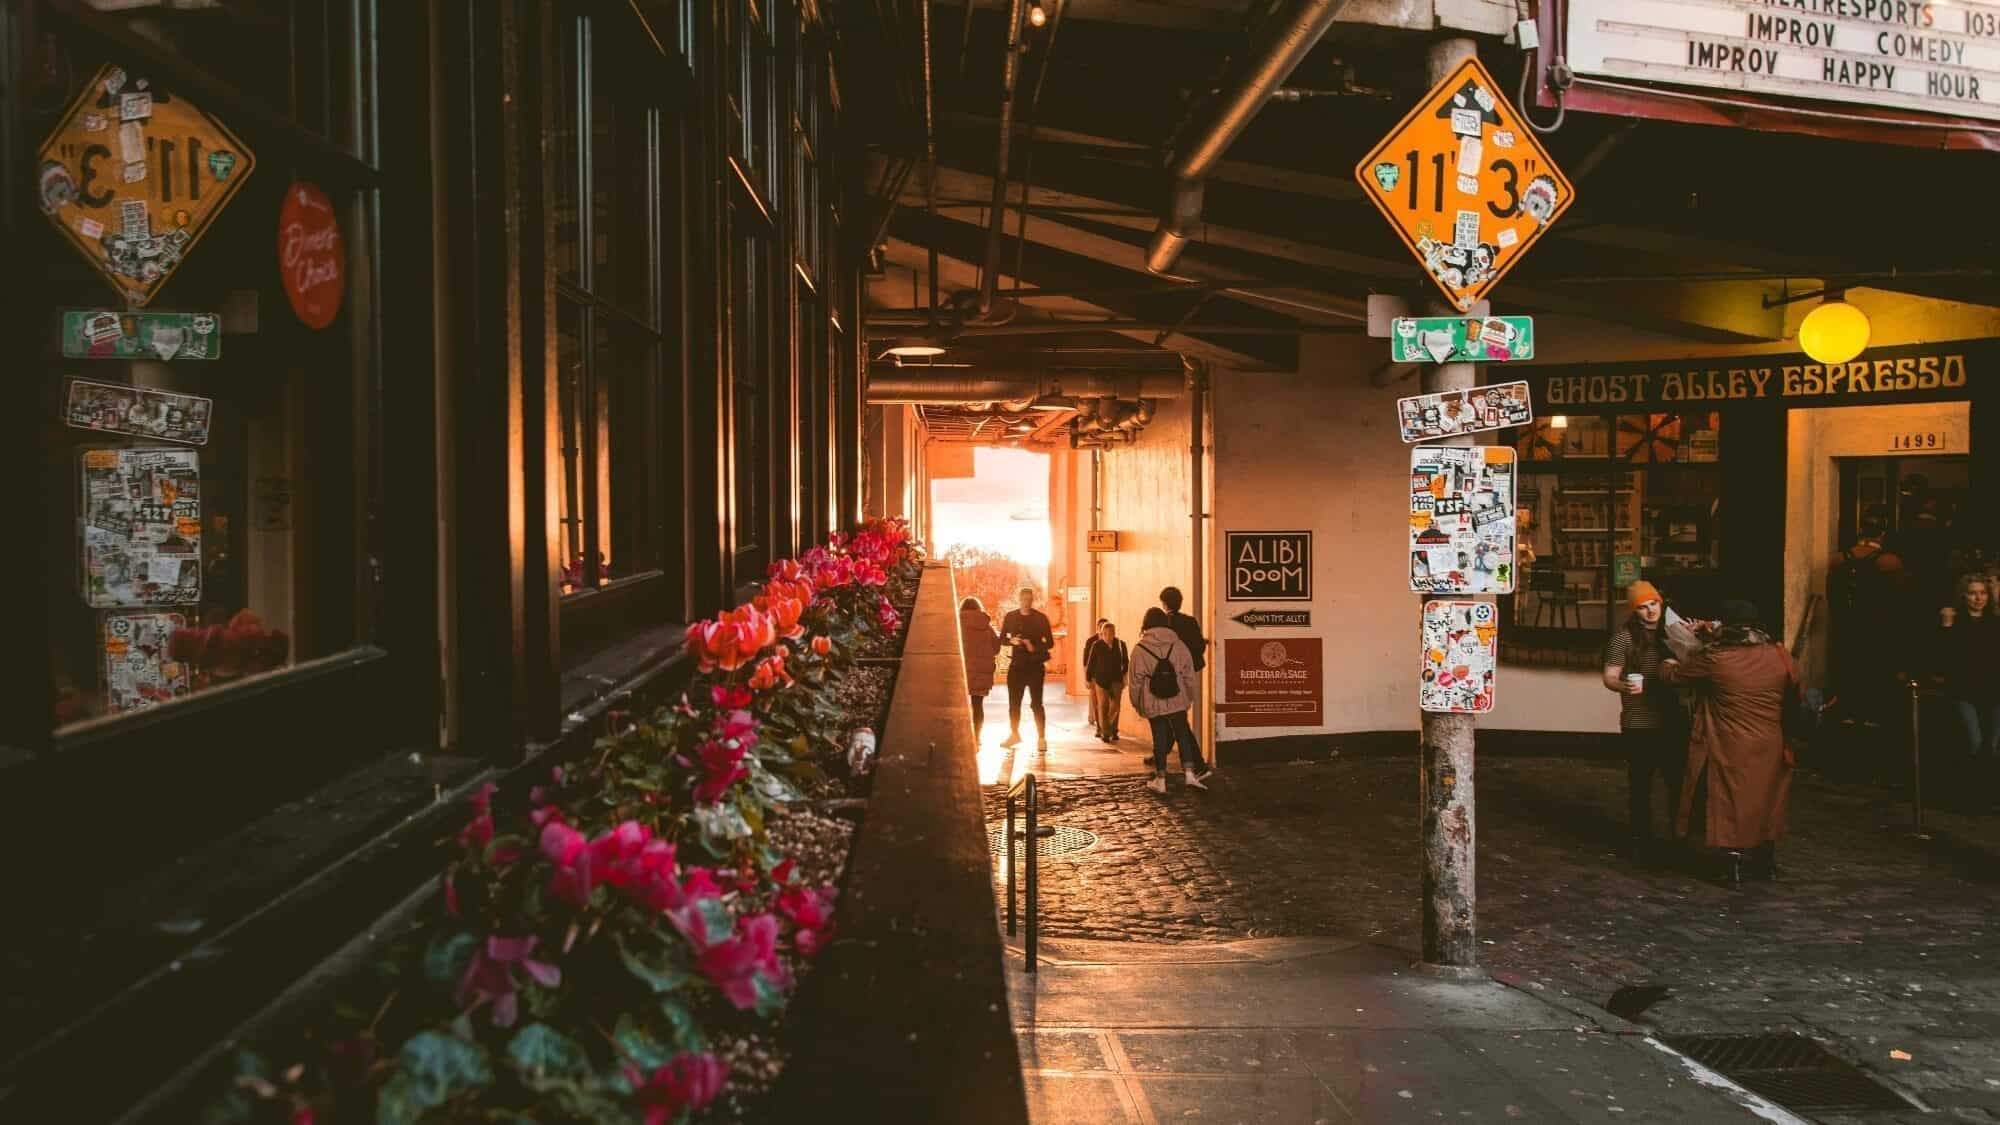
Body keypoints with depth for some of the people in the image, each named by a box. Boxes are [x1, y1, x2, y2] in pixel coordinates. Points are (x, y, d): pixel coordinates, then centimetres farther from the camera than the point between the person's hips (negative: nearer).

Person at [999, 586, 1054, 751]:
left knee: (1036, 703, -6)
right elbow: (1002, 639, 13)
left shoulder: (1041, 618, 0)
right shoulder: (1010, 617, 7)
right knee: (1013, 702, 9)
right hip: (1017, 664, 3)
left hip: (1035, 665, -3)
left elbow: (1050, 643, 0)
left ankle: (1041, 738, -1)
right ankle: (1014, 734, 25)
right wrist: (1012, 640, -9)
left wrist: (1035, 647, -18)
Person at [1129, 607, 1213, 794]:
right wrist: (1190, 698, 15)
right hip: (1177, 701, 1)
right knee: (1182, 734, 11)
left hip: (1154, 704, -1)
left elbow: (1135, 680, -2)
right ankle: (1190, 772, 1)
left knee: (1160, 738, 6)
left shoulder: (1139, 649, -6)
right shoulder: (1178, 645, 0)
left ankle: (1160, 780, 10)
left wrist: (1137, 704, 9)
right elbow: (1189, 675, 4)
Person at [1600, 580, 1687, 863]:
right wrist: (1623, 685, -30)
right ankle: (1642, 840, 15)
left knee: (1678, 781, 8)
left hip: (1673, 721, 4)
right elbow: (1609, 676, -8)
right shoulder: (1623, 638, -7)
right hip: (1639, 725, -4)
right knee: (1640, 784, 5)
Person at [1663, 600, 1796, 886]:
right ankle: (1766, 863, 31)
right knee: (1764, 802, 19)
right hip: (1769, 749, 4)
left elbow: (1672, 674, -3)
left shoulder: (1715, 660, -16)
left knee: (1731, 804, 10)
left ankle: (1735, 865, 13)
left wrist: (1667, 664, 20)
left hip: (1730, 750, -4)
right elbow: (1794, 697, 7)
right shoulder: (1779, 656, -7)